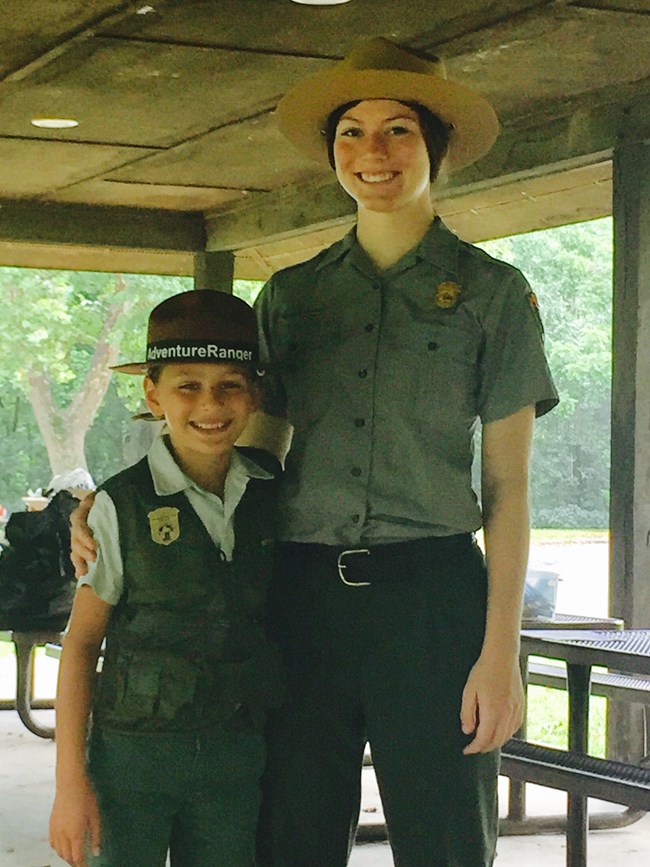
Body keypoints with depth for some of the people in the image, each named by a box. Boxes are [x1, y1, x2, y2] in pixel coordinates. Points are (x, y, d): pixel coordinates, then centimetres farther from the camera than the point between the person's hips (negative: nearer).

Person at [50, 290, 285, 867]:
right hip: (134, 752, -3)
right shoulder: (123, 505, -8)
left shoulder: (270, 494, 2)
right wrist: (71, 780, -8)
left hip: (237, 754, 3)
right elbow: (82, 641, -6)